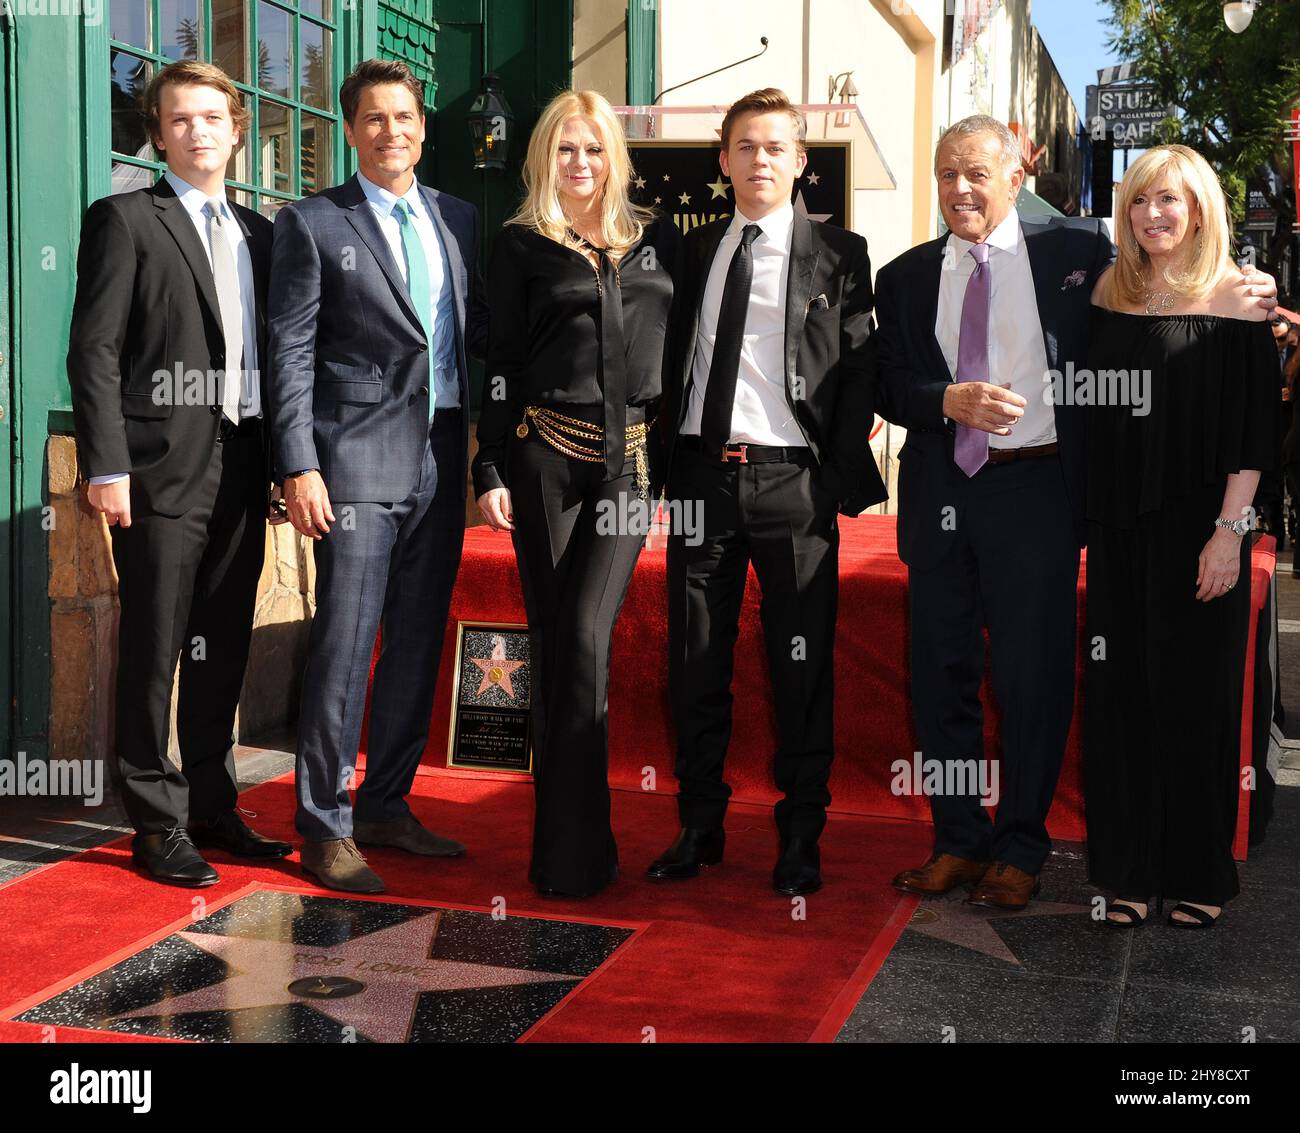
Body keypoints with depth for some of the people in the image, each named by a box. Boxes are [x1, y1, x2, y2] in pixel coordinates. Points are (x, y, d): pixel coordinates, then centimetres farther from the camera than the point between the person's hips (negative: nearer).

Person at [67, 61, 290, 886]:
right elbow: (94, 353, -6)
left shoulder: (258, 233, 16)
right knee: (154, 654, 2)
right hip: (165, 470, -5)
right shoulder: (125, 221, 0)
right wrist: (107, 465, -14)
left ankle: (212, 806, 24)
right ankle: (158, 823, 11)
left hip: (243, 470, 6)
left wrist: (279, 461, 11)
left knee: (223, 651, 12)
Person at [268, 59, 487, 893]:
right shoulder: (313, 223, 1)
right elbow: (290, 352, -4)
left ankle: (386, 806, 24)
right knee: (345, 644, -5)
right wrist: (300, 466, -13)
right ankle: (325, 828, 6)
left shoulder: (458, 220, 15)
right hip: (360, 458, -5)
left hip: (441, 458, 5)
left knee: (419, 643, 10)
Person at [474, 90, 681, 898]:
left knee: (586, 639, -9)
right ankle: (575, 839, 13)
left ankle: (572, 845, 1)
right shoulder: (522, 245, 6)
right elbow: (500, 363, 3)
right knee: (555, 643, 3)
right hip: (545, 458, 0)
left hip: (632, 462, 1)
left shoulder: (658, 240, 13)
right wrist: (491, 469, -4)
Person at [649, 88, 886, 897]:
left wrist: (843, 479, -10)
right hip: (702, 473, 4)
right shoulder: (693, 251, 14)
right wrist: (668, 457, 5)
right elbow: (674, 361, 16)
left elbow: (857, 369, -1)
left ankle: (801, 838, 17)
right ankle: (700, 828, 23)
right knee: (695, 662, 9)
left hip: (791, 477, -3)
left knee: (804, 664, 3)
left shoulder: (838, 254, 4)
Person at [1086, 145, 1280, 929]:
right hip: (1119, 525, 4)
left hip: (1197, 526, -4)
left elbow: (1257, 424, -9)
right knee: (1121, 690, 7)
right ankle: (1130, 867, 18)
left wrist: (1230, 530, -15)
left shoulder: (1236, 298, -6)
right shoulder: (1112, 291, 8)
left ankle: (1201, 872, 19)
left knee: (1196, 693, 5)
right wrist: (1087, 515, 4)